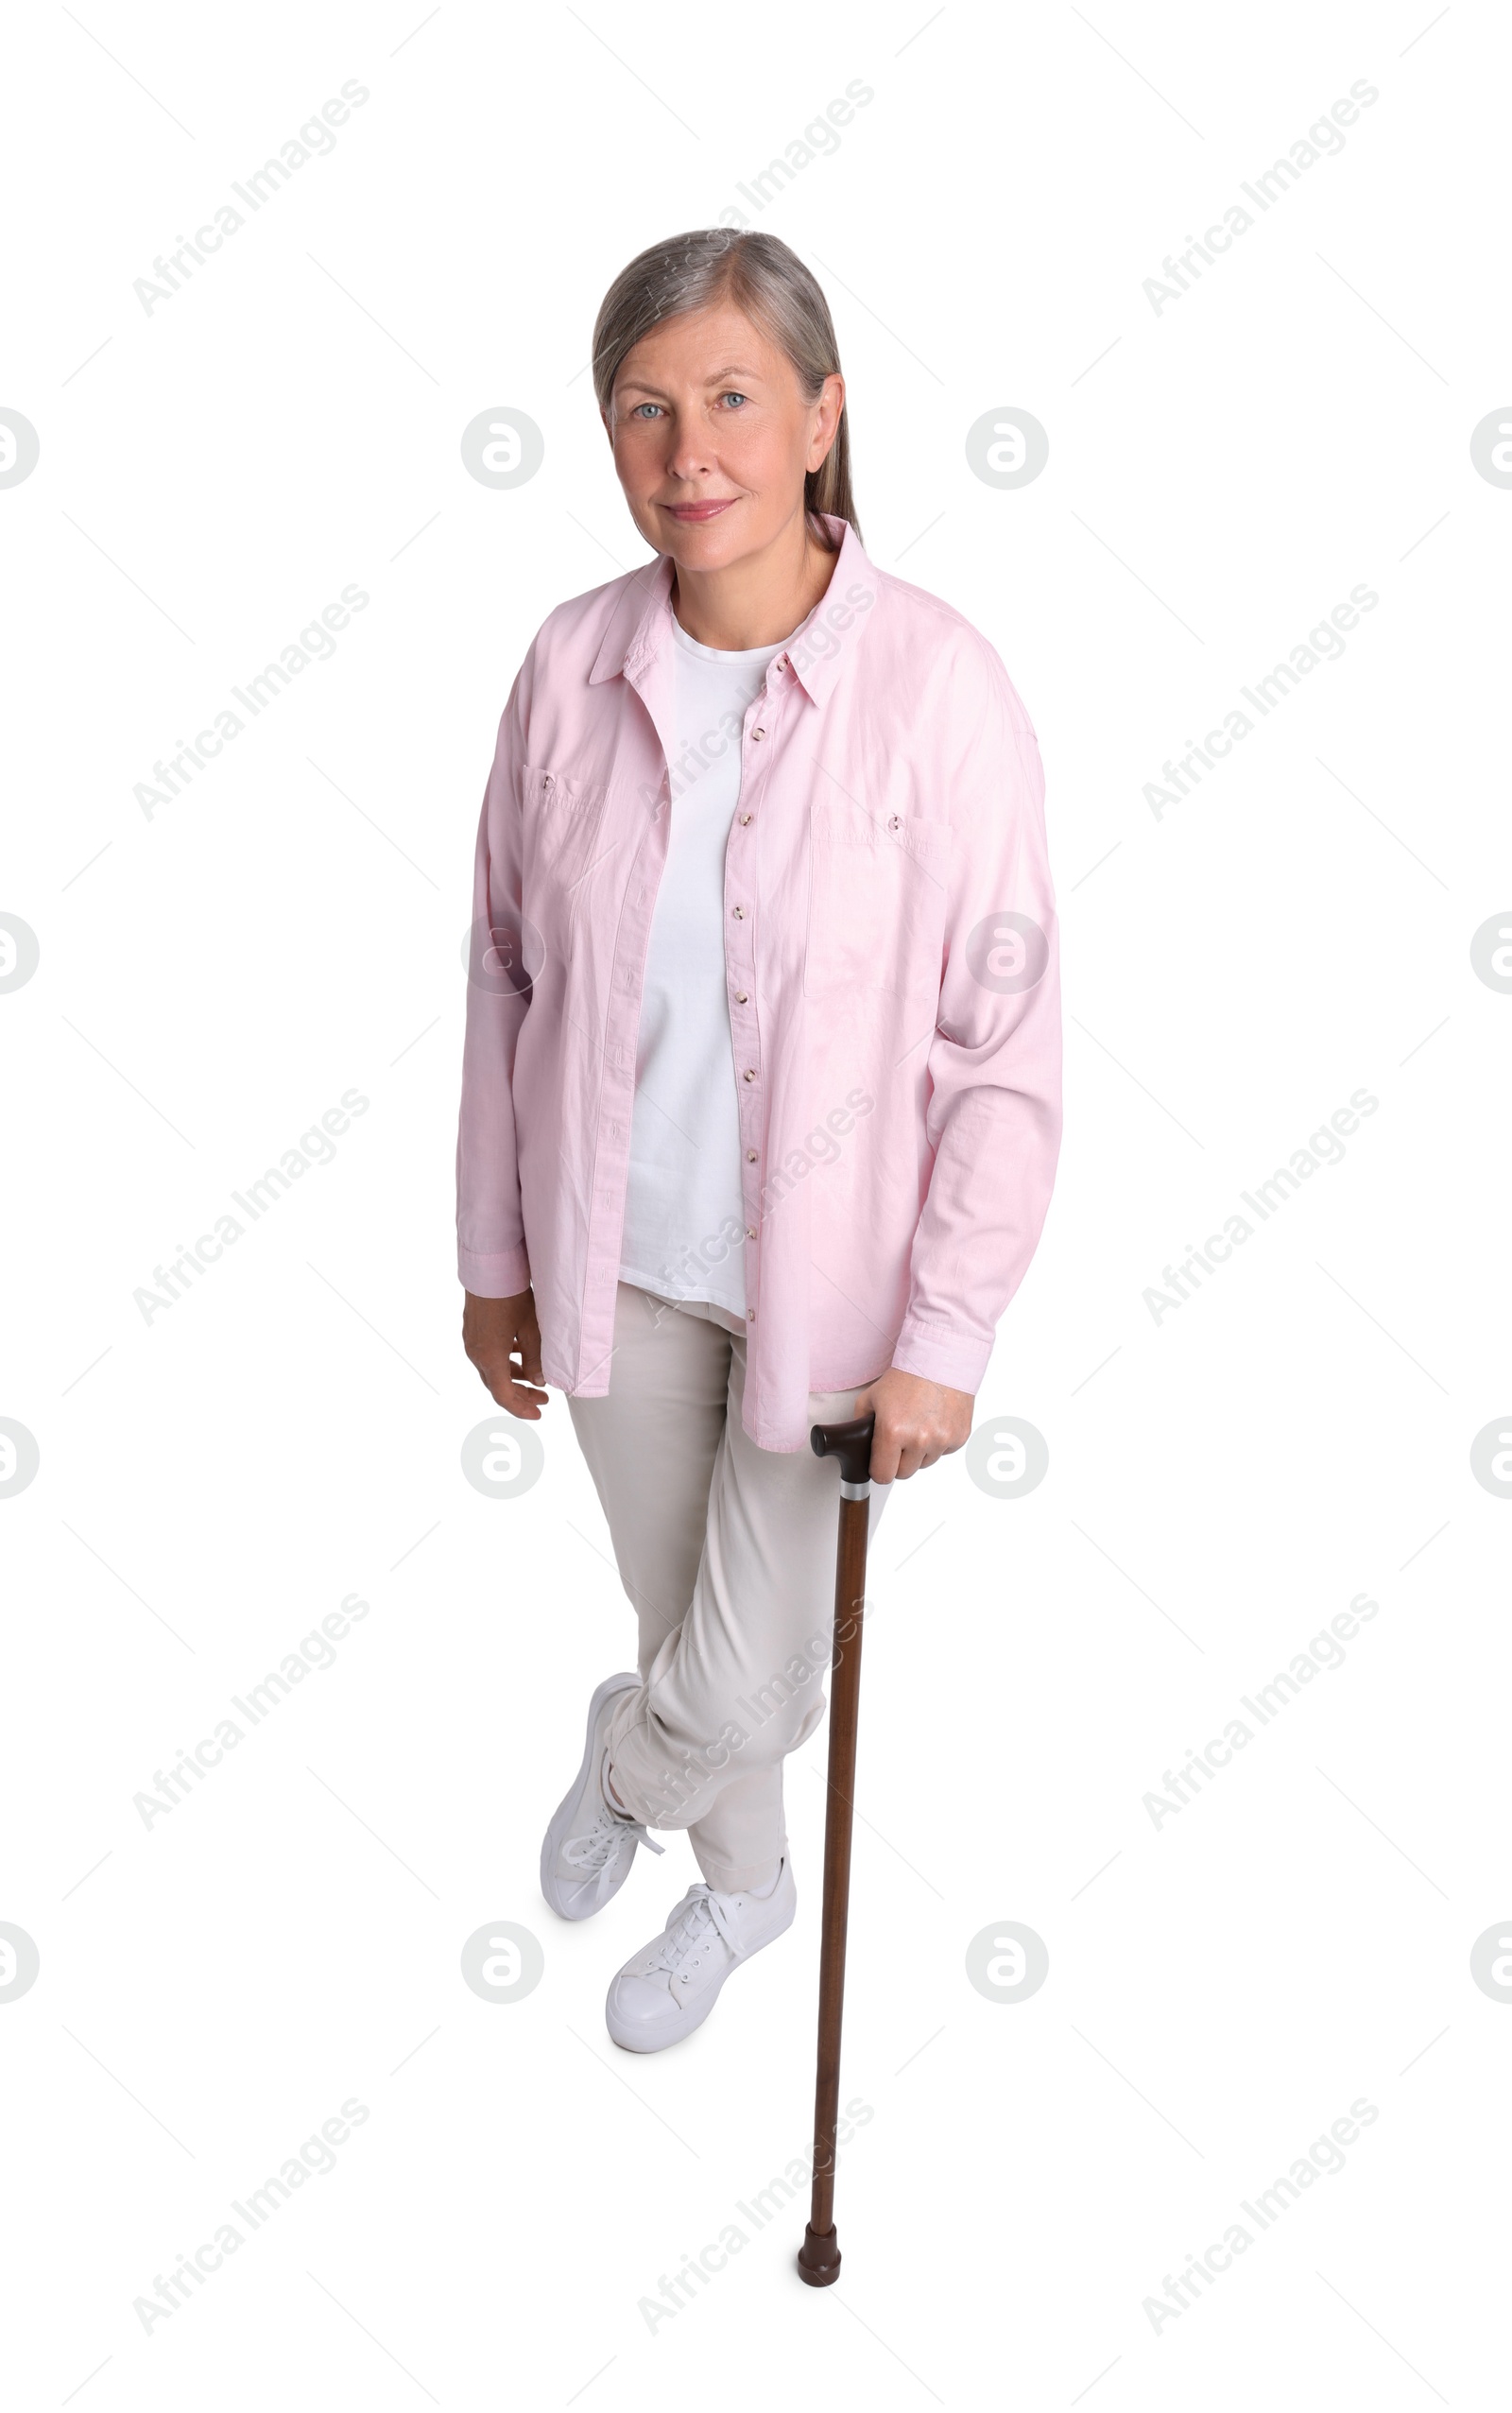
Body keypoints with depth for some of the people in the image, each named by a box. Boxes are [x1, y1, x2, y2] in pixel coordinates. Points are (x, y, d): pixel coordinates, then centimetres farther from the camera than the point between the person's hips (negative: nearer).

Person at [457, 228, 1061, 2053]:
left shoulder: (934, 685, -18)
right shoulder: (573, 665, -7)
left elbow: (1007, 1052, -14)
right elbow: (509, 976, 3)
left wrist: (942, 1342, -13)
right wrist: (494, 1256, 7)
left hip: (825, 1275, -3)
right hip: (616, 1255, 4)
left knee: (748, 1693, 7)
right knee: (684, 1614, 22)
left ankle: (622, 1759, 47)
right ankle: (742, 1885, 54)